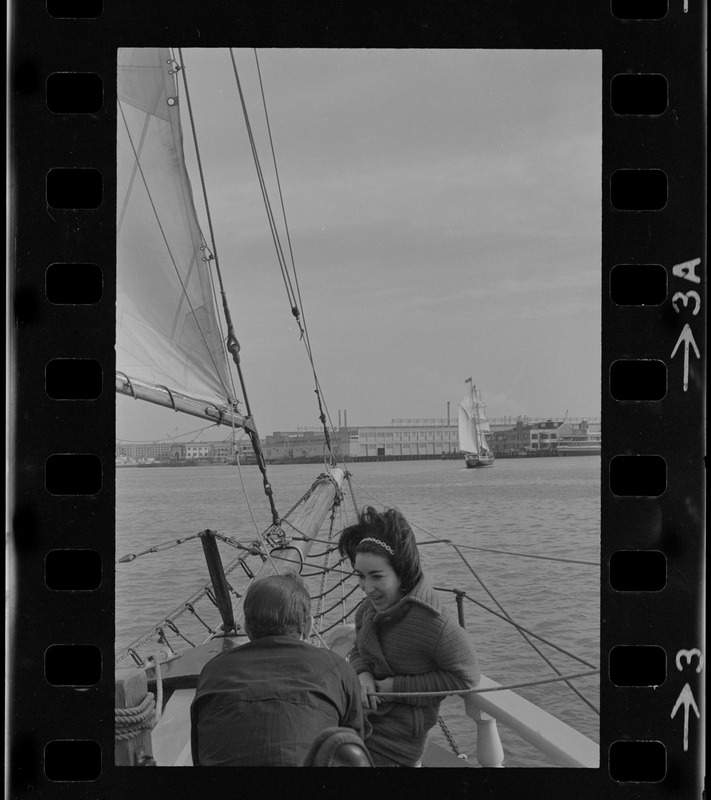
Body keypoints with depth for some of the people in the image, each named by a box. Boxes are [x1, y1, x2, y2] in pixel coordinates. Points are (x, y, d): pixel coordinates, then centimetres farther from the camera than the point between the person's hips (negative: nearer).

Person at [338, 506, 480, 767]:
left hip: (394, 740, -7)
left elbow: (465, 677, -19)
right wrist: (363, 674, -13)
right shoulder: (373, 605, -3)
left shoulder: (433, 623, -27)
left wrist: (397, 687, -19)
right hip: (360, 716, 7)